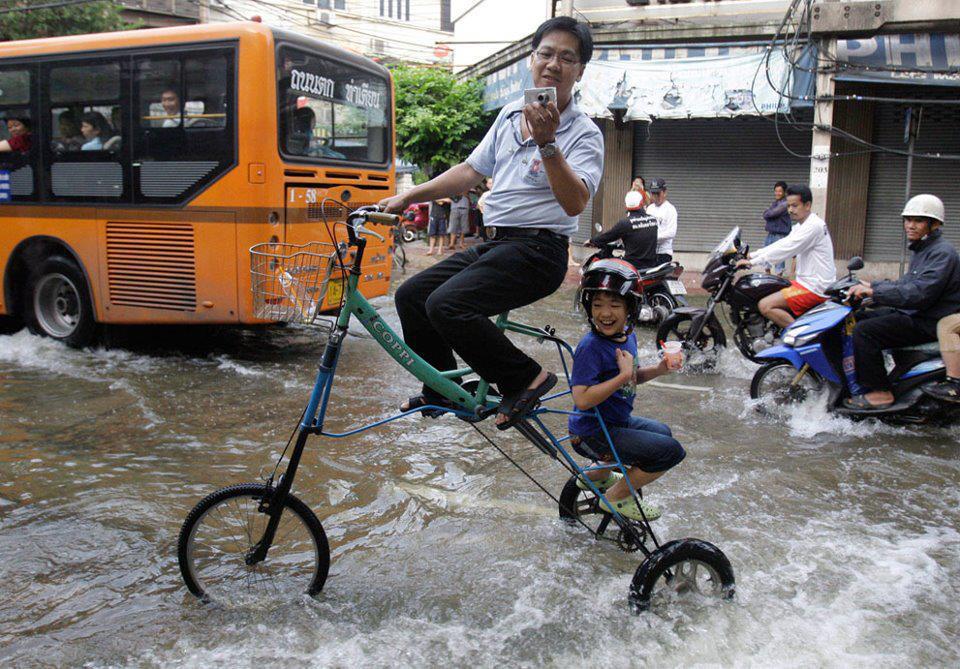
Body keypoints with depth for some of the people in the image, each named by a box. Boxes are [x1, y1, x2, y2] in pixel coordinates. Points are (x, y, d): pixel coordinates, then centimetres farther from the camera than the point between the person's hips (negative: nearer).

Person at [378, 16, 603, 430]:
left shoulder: (583, 133, -7)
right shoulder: (510, 115, 14)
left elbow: (574, 203, -23)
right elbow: (470, 171, 20)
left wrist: (547, 143, -33)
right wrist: (407, 197, 15)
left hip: (537, 251, -8)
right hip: (494, 243, 8)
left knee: (446, 303, -27)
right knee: (411, 296, 5)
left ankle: (526, 378, -11)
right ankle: (443, 390, 20)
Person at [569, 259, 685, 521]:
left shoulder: (628, 336, 0)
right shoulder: (591, 347, -27)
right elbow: (582, 399, -33)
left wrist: (658, 370, -2)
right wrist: (623, 375, -32)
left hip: (616, 420, 9)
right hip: (591, 434, -9)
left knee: (662, 432, 32)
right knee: (671, 451, -15)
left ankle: (598, 475, 33)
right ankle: (617, 497, 3)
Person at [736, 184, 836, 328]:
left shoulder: (814, 226, -17)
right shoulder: (801, 226, 16)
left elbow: (785, 249, -22)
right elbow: (780, 244, 15)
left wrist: (752, 262, -21)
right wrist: (751, 255, 6)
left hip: (816, 288, -11)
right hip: (806, 282, 11)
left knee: (765, 306, -20)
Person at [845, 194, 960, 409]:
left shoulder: (942, 253, -16)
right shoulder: (922, 250, 17)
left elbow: (920, 293, -29)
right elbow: (906, 284, 24)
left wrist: (874, 292, -30)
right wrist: (870, 286, 12)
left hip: (929, 324, -11)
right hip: (913, 314, 11)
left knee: (864, 331, -23)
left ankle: (879, 393, -18)